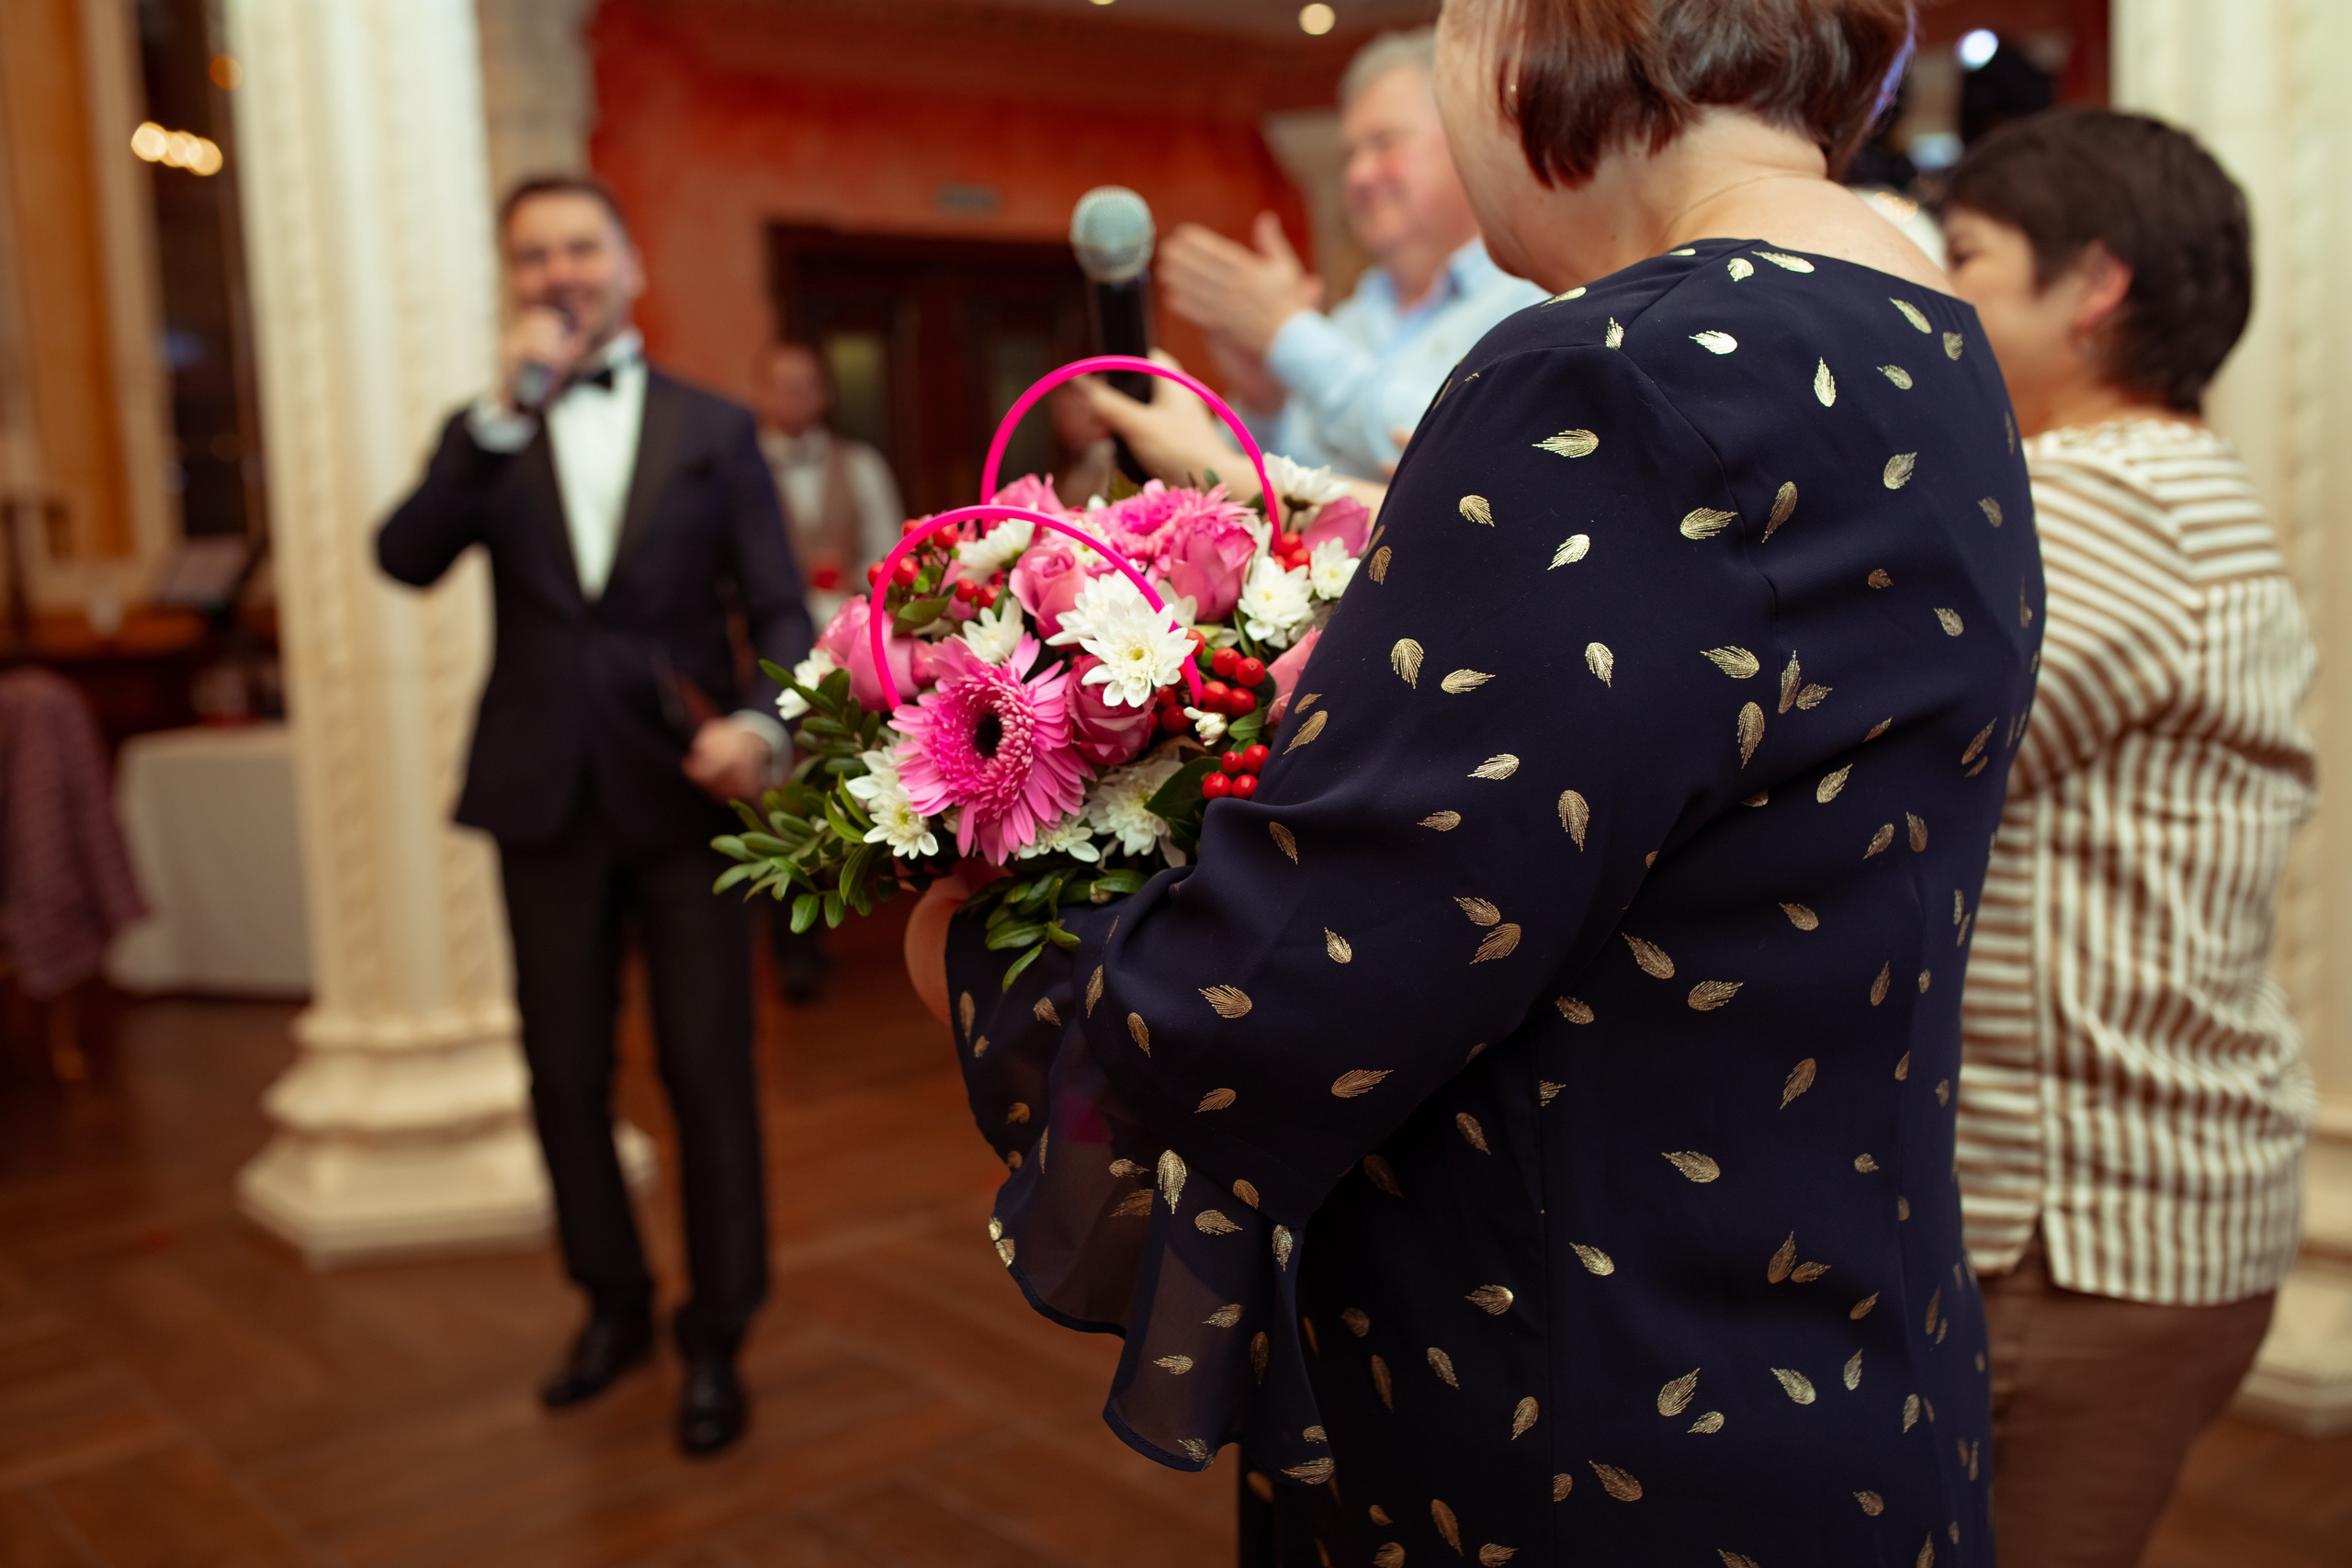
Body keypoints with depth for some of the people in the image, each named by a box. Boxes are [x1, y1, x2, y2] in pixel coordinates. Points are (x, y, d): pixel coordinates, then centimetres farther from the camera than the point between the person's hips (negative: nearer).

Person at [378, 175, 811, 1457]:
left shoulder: (712, 428, 5)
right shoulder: (486, 433, 10)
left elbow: (780, 608, -2)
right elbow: (407, 558, -8)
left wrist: (761, 721, -21)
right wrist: (504, 410, -15)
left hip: (682, 789, -2)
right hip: (546, 797, 3)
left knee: (709, 1074, 2)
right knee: (565, 1074, 12)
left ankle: (716, 1337, 18)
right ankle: (613, 1304, 32)